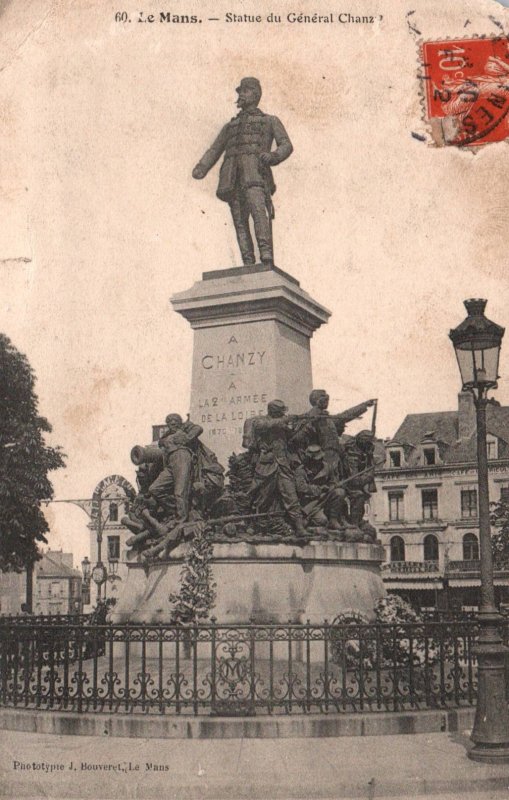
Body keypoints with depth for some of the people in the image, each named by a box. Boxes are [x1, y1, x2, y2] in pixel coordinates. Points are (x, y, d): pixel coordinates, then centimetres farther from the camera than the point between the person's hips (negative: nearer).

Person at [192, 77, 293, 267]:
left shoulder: (270, 121, 24)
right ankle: (248, 265, -14)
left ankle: (267, 260, -39)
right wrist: (201, 168, 1)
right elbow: (214, 151, 23)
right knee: (240, 220, -8)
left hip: (254, 171, -4)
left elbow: (286, 145, 8)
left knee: (259, 210, -26)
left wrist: (272, 156, -16)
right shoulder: (230, 126, 35)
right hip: (232, 176, 4)